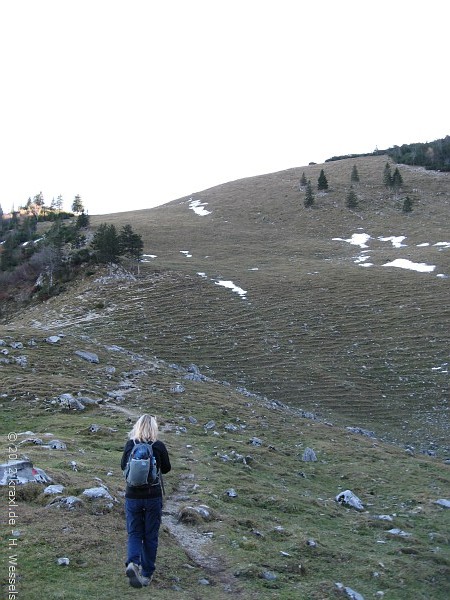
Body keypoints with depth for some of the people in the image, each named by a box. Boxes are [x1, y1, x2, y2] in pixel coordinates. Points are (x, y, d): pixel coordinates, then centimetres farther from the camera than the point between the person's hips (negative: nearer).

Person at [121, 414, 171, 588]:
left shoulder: (130, 444, -6)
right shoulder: (159, 446, -11)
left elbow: (123, 466, 10)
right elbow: (166, 469, 3)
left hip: (132, 496, 1)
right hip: (153, 497, -1)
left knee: (134, 534, 12)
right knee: (150, 536, 12)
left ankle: (132, 562, -14)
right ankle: (147, 573, 18)